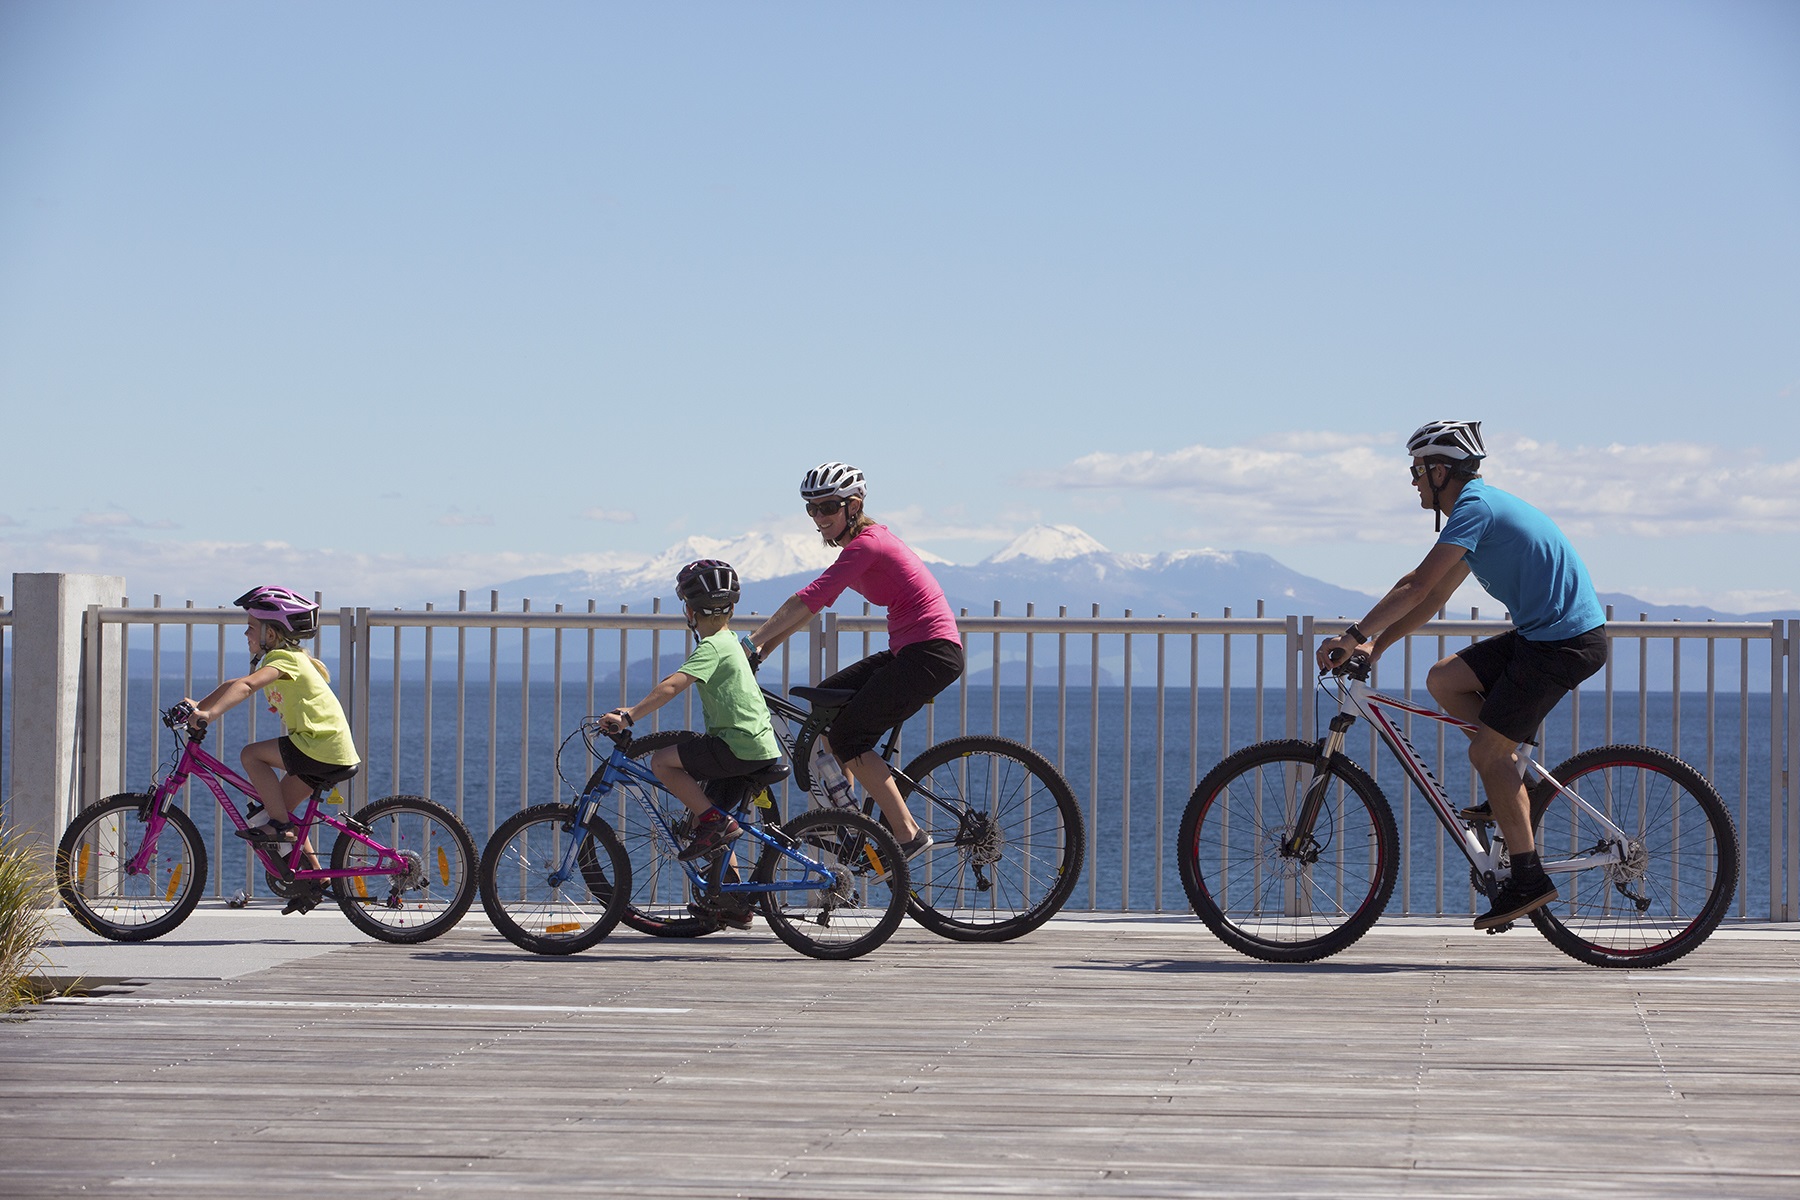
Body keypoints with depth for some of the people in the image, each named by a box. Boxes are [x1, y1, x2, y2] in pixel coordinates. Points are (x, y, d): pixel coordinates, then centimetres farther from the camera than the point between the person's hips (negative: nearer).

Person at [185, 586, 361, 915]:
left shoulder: (284, 659, -13)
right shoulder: (279, 659, 19)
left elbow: (246, 685, -30)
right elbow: (234, 685, 19)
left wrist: (211, 713, -42)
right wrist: (198, 707, 6)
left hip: (324, 745, -10)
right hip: (332, 751, 10)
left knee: (251, 755, -13)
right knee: (281, 806, 14)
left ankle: (280, 826, -7)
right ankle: (316, 879, 18)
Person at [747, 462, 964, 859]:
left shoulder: (866, 544, -15)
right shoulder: (864, 540, 15)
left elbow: (807, 601, -21)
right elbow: (813, 604, 19)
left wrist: (751, 643, -19)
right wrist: (764, 649, 13)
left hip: (931, 653, -10)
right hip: (908, 651, 10)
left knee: (847, 736, -9)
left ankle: (908, 834, -8)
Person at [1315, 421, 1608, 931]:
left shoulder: (1475, 507, -14)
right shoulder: (1482, 506, 18)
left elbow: (1417, 586, -20)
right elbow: (1434, 596, 20)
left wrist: (1354, 635, -16)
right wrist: (1375, 645, 13)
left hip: (1566, 642, -10)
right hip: (1541, 634, 10)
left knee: (1487, 751, -10)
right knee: (1444, 680, 9)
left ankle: (1529, 879, -9)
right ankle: (1513, 791, 11)